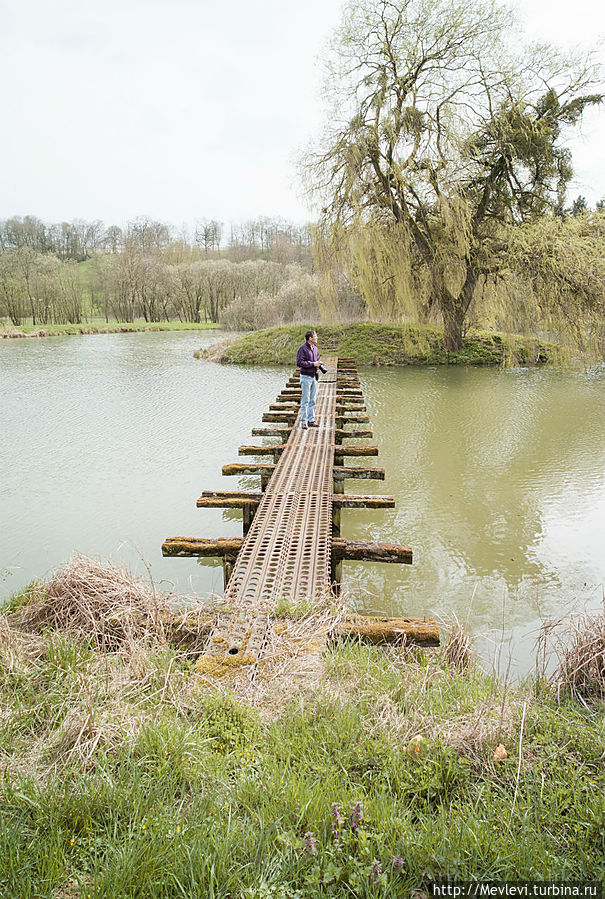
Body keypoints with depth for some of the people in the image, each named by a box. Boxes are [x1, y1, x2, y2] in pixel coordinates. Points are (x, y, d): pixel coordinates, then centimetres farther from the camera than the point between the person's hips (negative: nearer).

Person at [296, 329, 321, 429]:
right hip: (306, 377, -7)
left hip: (314, 377, 7)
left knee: (312, 400, 10)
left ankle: (311, 420, 17)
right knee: (305, 400, -5)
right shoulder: (302, 348, -10)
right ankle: (303, 422, 0)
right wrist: (312, 364, -17)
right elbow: (299, 362, -17)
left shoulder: (315, 348, 13)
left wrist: (318, 365, 3)